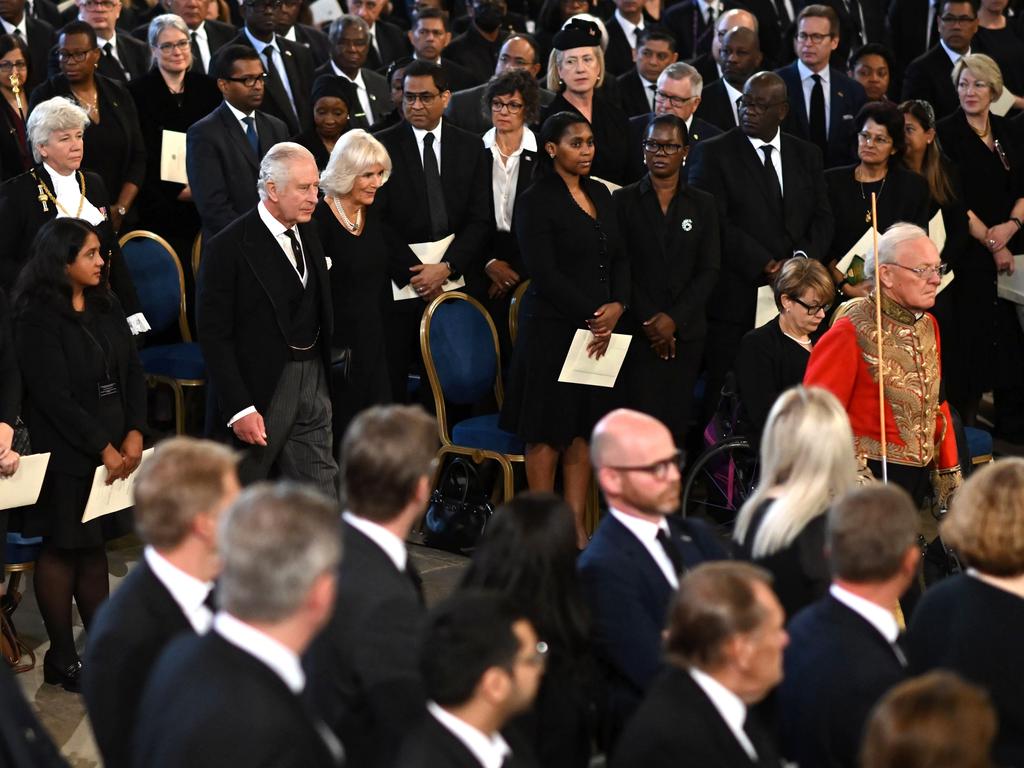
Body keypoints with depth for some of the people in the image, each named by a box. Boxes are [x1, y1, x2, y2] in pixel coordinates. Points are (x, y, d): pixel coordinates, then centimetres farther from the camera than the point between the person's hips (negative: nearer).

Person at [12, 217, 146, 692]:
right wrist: (103, 448, -14)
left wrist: (133, 433, -5)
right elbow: (54, 396, -17)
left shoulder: (105, 307, 7)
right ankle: (62, 659, 11)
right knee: (61, 550, 3)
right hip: (64, 452, -6)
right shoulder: (37, 319, -14)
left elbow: (131, 372, 8)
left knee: (94, 546, 12)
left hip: (113, 446, 6)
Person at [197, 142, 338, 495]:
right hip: (262, 390, -6)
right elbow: (214, 335, -14)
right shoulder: (229, 248, -13)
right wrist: (239, 409, -18)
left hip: (313, 382, 6)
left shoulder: (309, 233, 9)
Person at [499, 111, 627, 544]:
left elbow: (618, 259, 13)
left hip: (599, 331, 7)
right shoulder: (536, 202, -8)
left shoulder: (600, 195, 14)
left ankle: (576, 527, 12)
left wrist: (616, 306, -4)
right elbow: (545, 273, -14)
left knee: (585, 430, 7)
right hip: (553, 329, -7)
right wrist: (592, 315, -14)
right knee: (548, 432, -1)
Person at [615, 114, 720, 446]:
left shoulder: (703, 204, 9)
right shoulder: (624, 201, 4)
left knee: (677, 423, -2)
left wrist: (675, 319, -8)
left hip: (685, 331, 2)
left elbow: (709, 271, 4)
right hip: (639, 332, -2)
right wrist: (648, 321, -8)